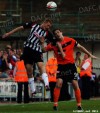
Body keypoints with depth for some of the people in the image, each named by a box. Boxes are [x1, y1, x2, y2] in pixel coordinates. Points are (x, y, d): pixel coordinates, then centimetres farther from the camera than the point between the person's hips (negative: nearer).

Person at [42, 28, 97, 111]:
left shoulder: (70, 41, -5)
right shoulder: (54, 44, -1)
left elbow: (80, 47, 4)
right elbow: (44, 50, -1)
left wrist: (90, 54, 6)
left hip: (71, 65, -1)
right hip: (61, 66, 1)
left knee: (75, 85, -1)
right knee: (59, 84, -14)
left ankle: (79, 105, 7)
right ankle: (55, 105, -7)